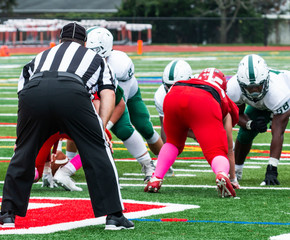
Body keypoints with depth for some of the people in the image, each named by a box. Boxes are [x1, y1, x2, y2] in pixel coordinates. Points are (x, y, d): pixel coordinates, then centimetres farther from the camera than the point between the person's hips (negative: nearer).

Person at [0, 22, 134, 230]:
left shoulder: (39, 57, 41)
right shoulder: (94, 58, 36)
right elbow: (108, 93, 20)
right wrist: (101, 128, 13)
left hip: (33, 94, 2)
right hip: (72, 93, -2)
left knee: (24, 153, 20)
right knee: (98, 152, 8)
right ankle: (113, 215, 6)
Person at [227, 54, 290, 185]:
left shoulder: (277, 90, -48)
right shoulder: (233, 87, -36)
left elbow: (277, 134, -47)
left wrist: (271, 169, -50)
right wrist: (251, 124, -38)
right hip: (260, 105, 4)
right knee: (245, 134, -4)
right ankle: (236, 171, 21)